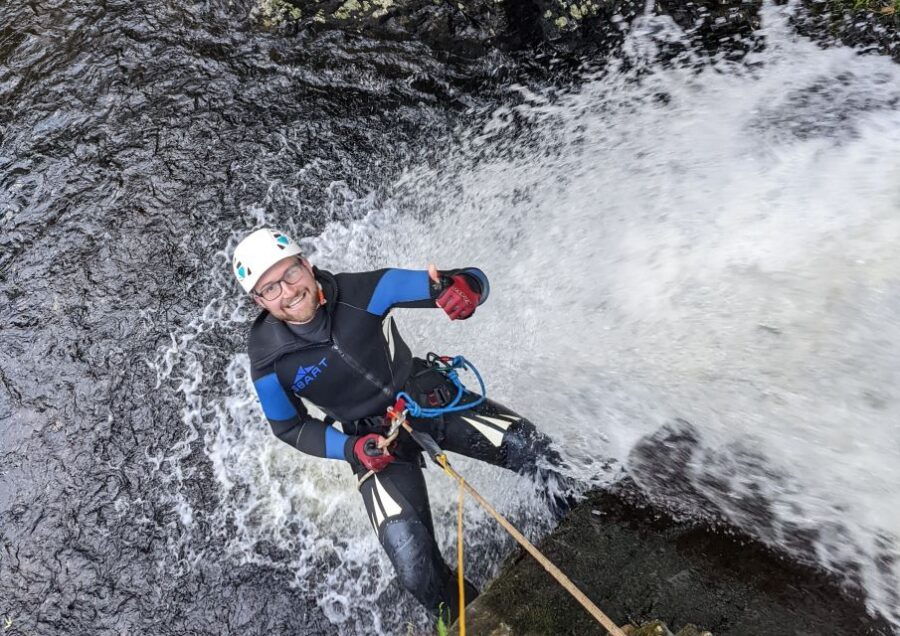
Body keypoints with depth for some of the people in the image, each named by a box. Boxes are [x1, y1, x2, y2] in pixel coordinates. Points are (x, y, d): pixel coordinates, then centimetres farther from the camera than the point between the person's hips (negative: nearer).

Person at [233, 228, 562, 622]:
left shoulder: (362, 291, -20)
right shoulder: (268, 361, -17)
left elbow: (473, 280, -17)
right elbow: (289, 427, 1)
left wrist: (464, 287, -43)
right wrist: (351, 448, -16)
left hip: (429, 396, 1)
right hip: (374, 440, 0)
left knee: (536, 451, -9)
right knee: (413, 566, -16)